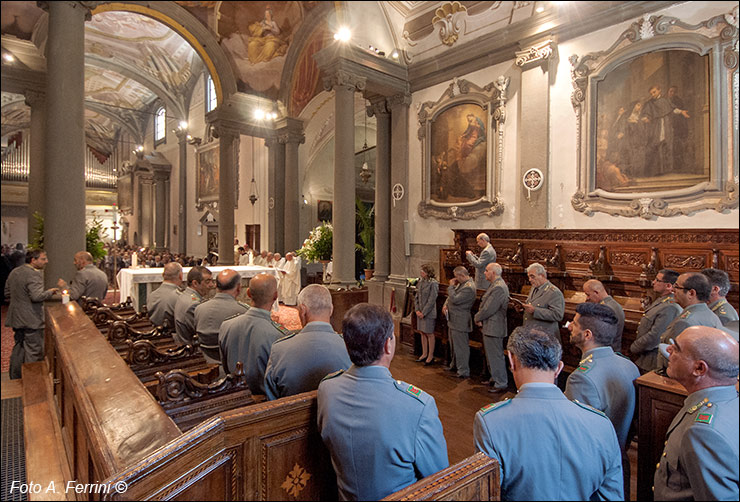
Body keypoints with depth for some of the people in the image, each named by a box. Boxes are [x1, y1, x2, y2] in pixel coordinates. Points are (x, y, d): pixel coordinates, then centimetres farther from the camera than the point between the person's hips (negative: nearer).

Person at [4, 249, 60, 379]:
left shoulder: (14, 272, 10)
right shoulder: (34, 274, -19)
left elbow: (7, 293, 18)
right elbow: (37, 296, -28)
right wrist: (50, 292, -11)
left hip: (16, 318, 9)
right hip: (31, 320, -9)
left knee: (18, 348, 20)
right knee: (34, 352, 1)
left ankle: (15, 378, 30)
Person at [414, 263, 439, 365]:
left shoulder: (433, 284, -15)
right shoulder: (420, 282, 7)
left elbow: (431, 300, -17)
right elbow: (416, 297, 10)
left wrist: (423, 312, -15)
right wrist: (417, 310, 0)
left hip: (429, 313, -7)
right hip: (420, 312, 7)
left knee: (429, 334, 3)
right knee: (422, 333, 14)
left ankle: (430, 356, 16)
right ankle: (424, 354, 27)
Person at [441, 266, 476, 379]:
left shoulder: (469, 287, -23)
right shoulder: (461, 283, 9)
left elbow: (455, 299, -27)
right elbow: (451, 296, 19)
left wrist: (451, 286, -16)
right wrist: (445, 305, 2)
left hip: (460, 322, -10)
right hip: (453, 320, 10)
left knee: (461, 347, -2)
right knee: (454, 345, 22)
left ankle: (464, 372, 7)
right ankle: (454, 365, 38)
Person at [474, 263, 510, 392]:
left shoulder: (498, 287, -23)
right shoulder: (495, 285, 12)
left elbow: (488, 310, -24)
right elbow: (484, 305, 13)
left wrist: (477, 318, -8)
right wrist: (479, 318, -2)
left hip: (493, 328, -11)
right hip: (489, 327, 11)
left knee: (496, 356, 1)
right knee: (491, 355, 21)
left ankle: (501, 383, 13)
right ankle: (495, 379, 34)